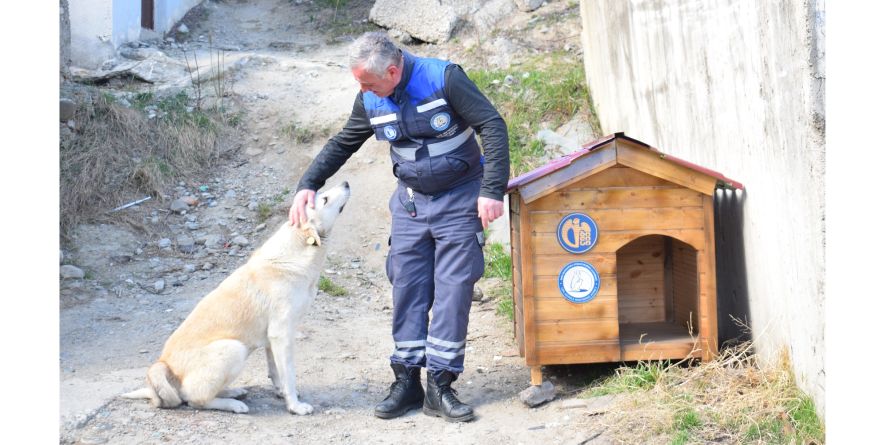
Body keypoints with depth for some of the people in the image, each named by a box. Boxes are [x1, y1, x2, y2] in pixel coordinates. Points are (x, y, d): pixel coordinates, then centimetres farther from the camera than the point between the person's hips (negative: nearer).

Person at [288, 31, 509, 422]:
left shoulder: (444, 78, -19)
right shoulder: (369, 102, -3)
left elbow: (492, 126, -19)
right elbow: (342, 144, 13)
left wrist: (491, 189, -25)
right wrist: (308, 184, 4)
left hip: (459, 200, -4)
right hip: (410, 202, 4)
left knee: (453, 290, -6)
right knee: (407, 289, 1)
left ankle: (440, 386, -1)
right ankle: (407, 382, 8)